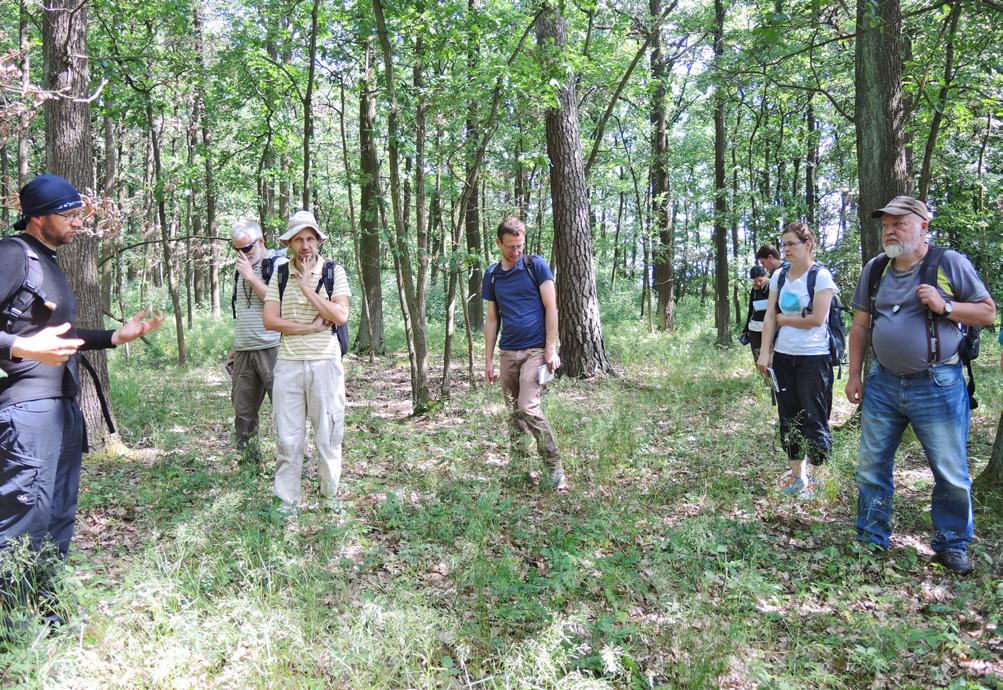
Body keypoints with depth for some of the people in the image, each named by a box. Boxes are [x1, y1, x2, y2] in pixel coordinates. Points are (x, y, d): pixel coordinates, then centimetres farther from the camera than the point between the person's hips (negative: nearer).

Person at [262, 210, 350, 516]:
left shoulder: (334, 272, 2)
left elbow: (340, 316, -11)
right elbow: (269, 320, -2)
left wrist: (307, 287, -12)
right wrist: (311, 327, -11)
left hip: (325, 363, -1)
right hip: (288, 364, 2)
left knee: (328, 434, 7)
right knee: (287, 437, 4)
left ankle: (330, 495, 23)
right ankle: (287, 502, 15)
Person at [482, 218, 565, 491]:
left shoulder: (536, 266, -3)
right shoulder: (492, 275, 10)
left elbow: (551, 308, -5)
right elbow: (492, 320, 14)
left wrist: (550, 350, -11)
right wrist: (488, 360, 11)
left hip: (535, 350, -5)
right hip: (507, 353, 5)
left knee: (528, 407, -17)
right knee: (514, 411, 8)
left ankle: (555, 467, -7)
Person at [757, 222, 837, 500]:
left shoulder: (821, 276, -8)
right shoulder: (779, 276, 8)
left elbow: (817, 318, -16)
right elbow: (769, 316, 4)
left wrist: (784, 319, -4)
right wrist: (764, 353, -3)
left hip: (814, 358, -6)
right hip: (783, 356, 6)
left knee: (813, 417, 0)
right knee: (788, 416, 12)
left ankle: (814, 476, 12)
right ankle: (795, 472, 24)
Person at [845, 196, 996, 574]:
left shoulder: (950, 263, -5)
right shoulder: (875, 269, 6)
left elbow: (987, 312, -2)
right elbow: (860, 325, 11)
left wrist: (944, 306, -18)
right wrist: (854, 375, 8)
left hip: (938, 387, -4)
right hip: (883, 385, 4)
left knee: (952, 473, 5)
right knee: (871, 467, 10)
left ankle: (952, 546, 24)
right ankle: (872, 540, 25)